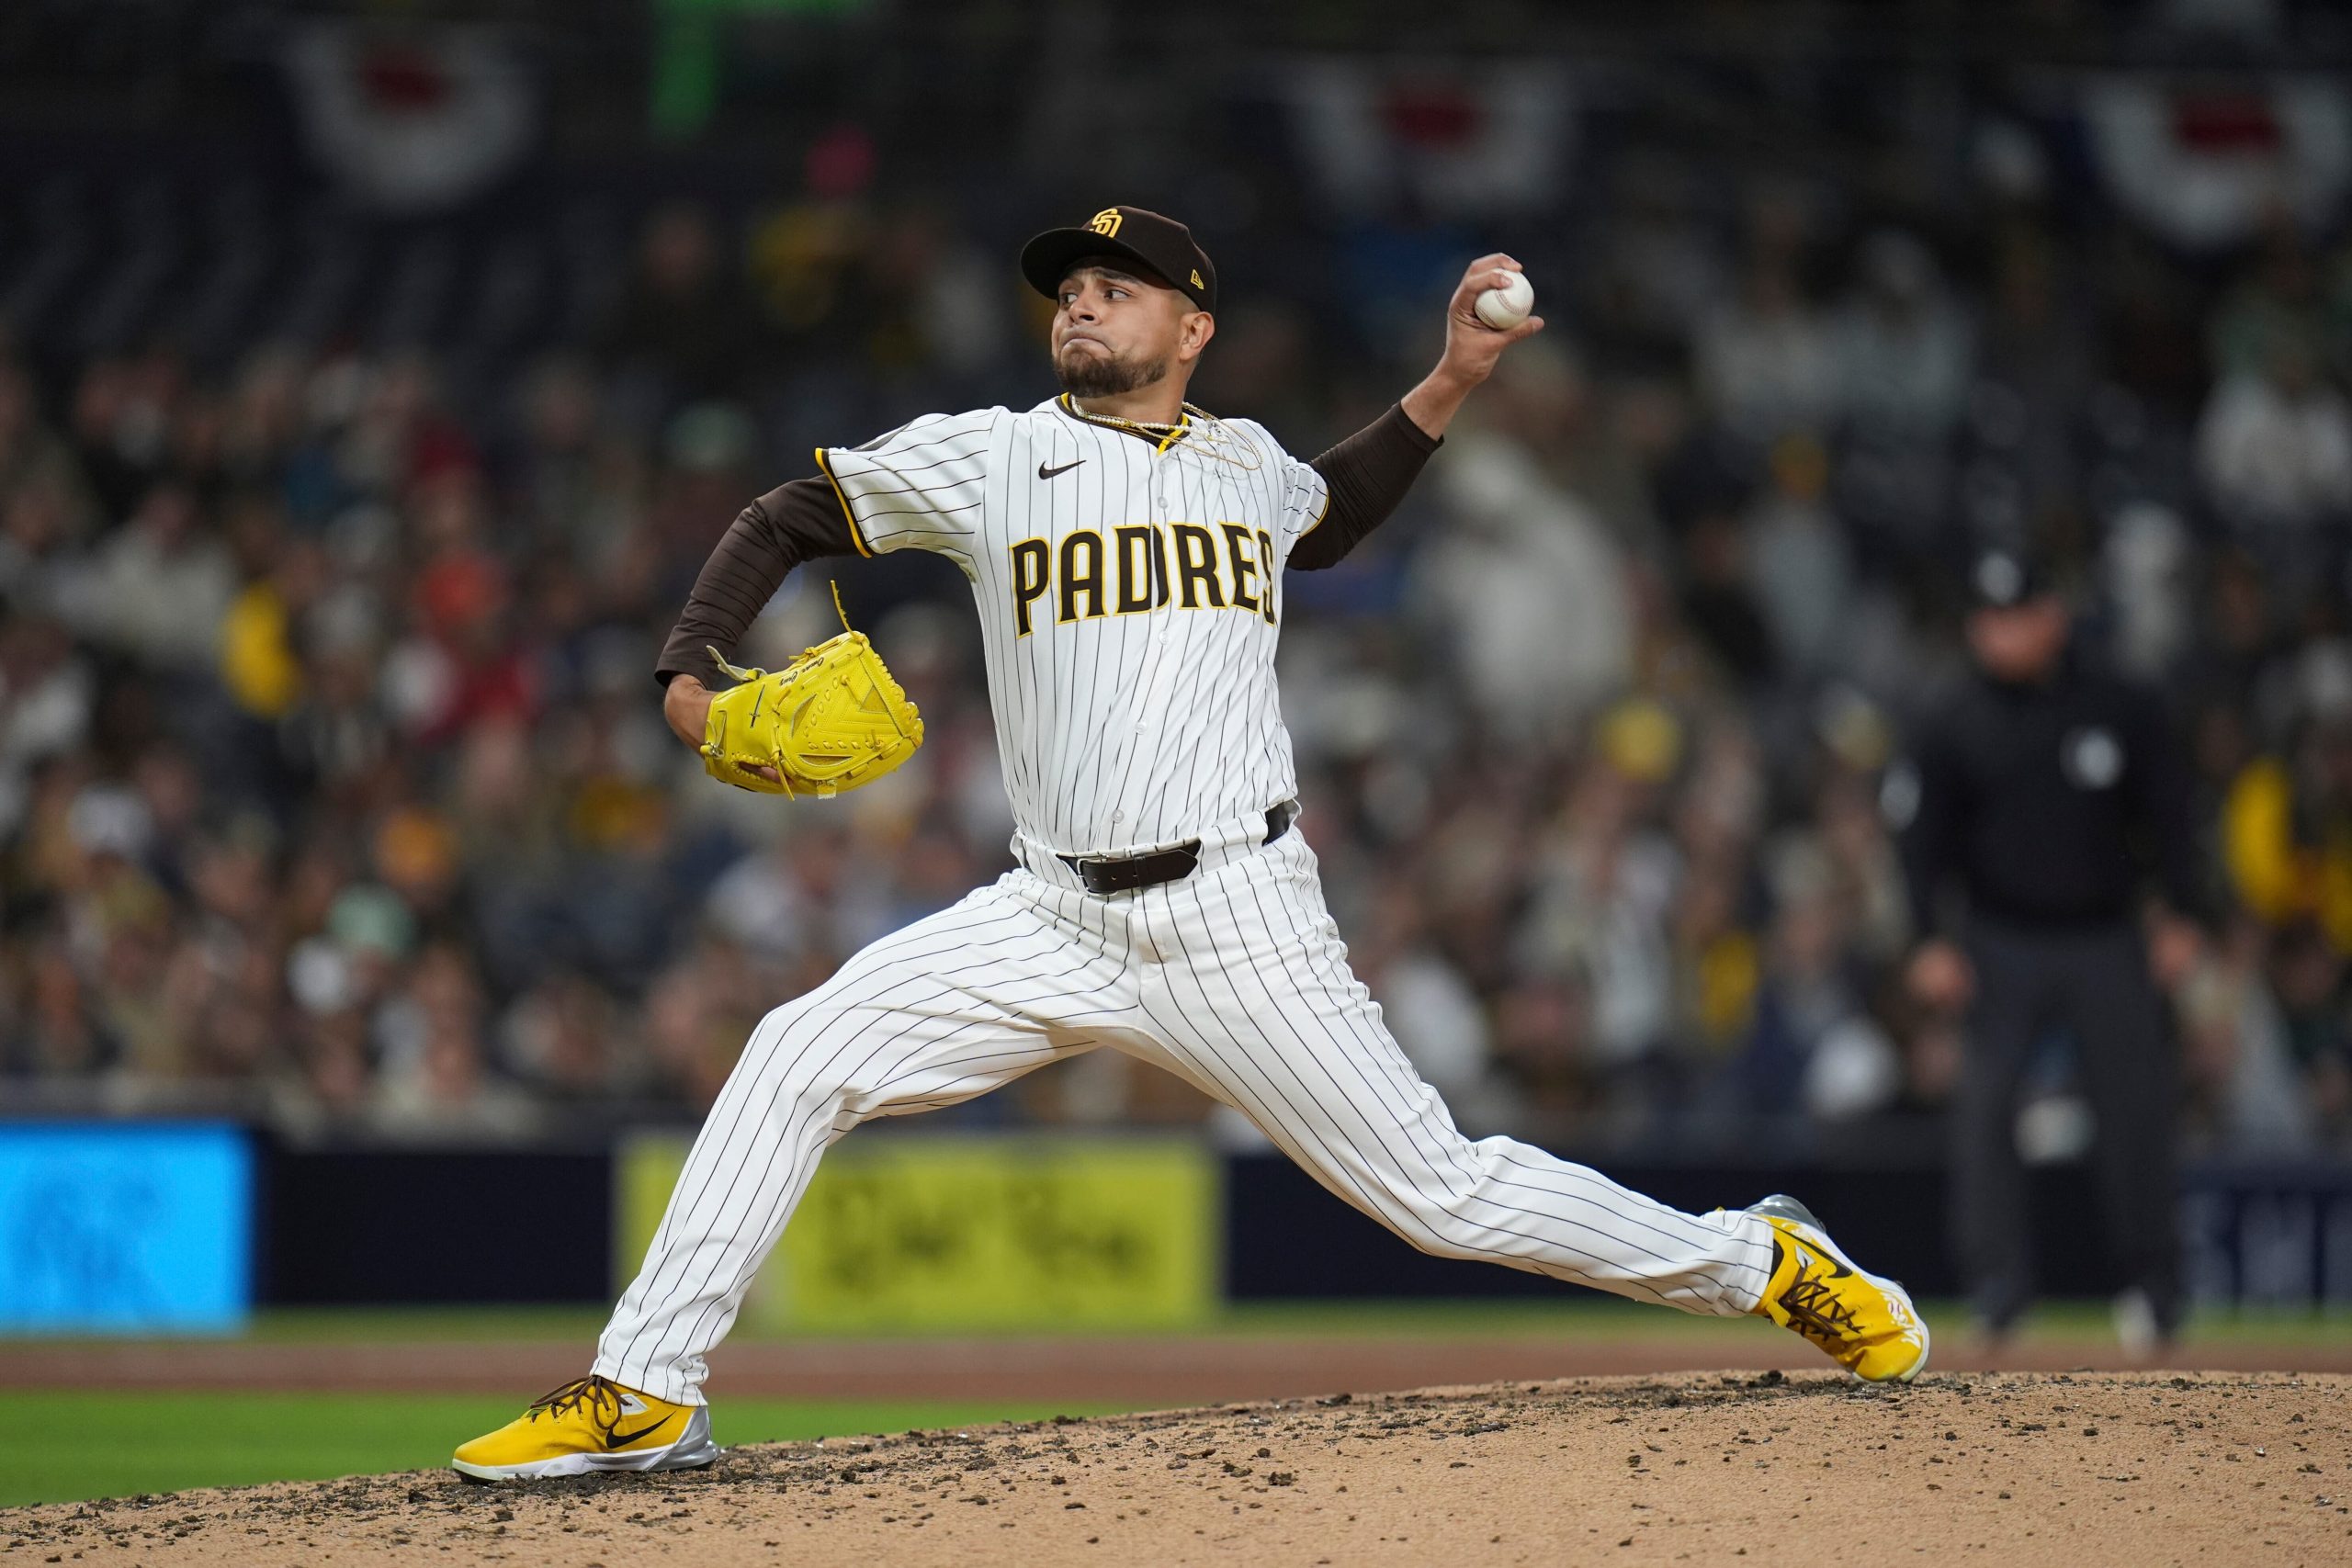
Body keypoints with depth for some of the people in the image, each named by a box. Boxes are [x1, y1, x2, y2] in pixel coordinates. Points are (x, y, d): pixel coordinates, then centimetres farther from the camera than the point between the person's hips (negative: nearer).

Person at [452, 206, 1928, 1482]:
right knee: (797, 1061, -15)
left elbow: (1325, 520, 35)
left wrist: (1451, 383, 23)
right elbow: (784, 518, 12)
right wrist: (695, 674, -5)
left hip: (1239, 925, -1)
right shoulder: (988, 457, 5)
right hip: (1057, 920, 1)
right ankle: (645, 1395, -8)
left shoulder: (1247, 461, 11)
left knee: (1441, 1193, -4)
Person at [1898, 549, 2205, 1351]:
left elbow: (2169, 815, 5)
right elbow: (1926, 839, 0)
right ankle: (1999, 1280, -13)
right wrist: (1933, 940, -10)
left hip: (2108, 943, 0)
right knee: (1984, 1103, -15)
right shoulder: (1955, 728, 0)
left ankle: (2152, 1279, 14)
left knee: (2135, 1106, -2)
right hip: (2002, 944, 0)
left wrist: (2180, 916, -3)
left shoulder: (2123, 711, 1)